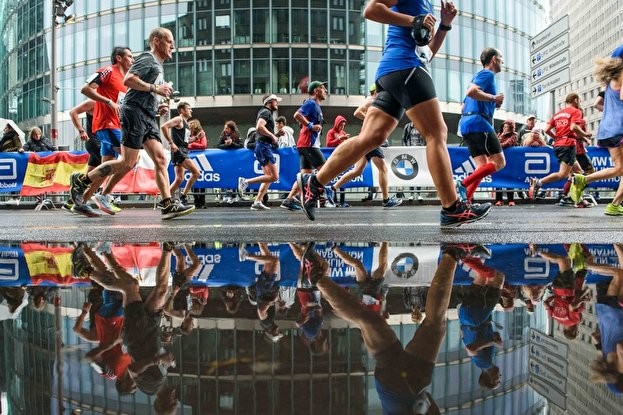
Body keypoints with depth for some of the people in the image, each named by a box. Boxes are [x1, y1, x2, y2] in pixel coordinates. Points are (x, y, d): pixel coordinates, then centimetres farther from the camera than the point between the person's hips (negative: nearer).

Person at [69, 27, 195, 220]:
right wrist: (155, 88, -15)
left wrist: (159, 107, 18)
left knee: (160, 159, -3)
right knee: (128, 162, -10)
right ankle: (81, 180, 2)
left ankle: (168, 205, -8)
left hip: (148, 117, 10)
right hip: (134, 112, -10)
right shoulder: (147, 58, -2)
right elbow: (128, 80, -17)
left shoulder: (158, 66, 27)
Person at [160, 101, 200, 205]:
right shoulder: (178, 119, -5)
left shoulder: (186, 123, 23)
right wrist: (171, 143, -21)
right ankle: (183, 196, -9)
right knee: (196, 172, -15)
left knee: (179, 179, 6)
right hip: (178, 151, -9)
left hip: (184, 152, 9)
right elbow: (164, 127, -19)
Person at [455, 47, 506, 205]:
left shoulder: (480, 75, 28)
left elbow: (464, 107, 28)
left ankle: (466, 201, -8)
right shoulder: (487, 74, -2)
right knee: (499, 162, -9)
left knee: (483, 166, 6)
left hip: (467, 124, 10)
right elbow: (471, 92, -22)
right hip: (478, 122, -10)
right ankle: (464, 184, -21)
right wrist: (494, 98, -11)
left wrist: (492, 103, 22)